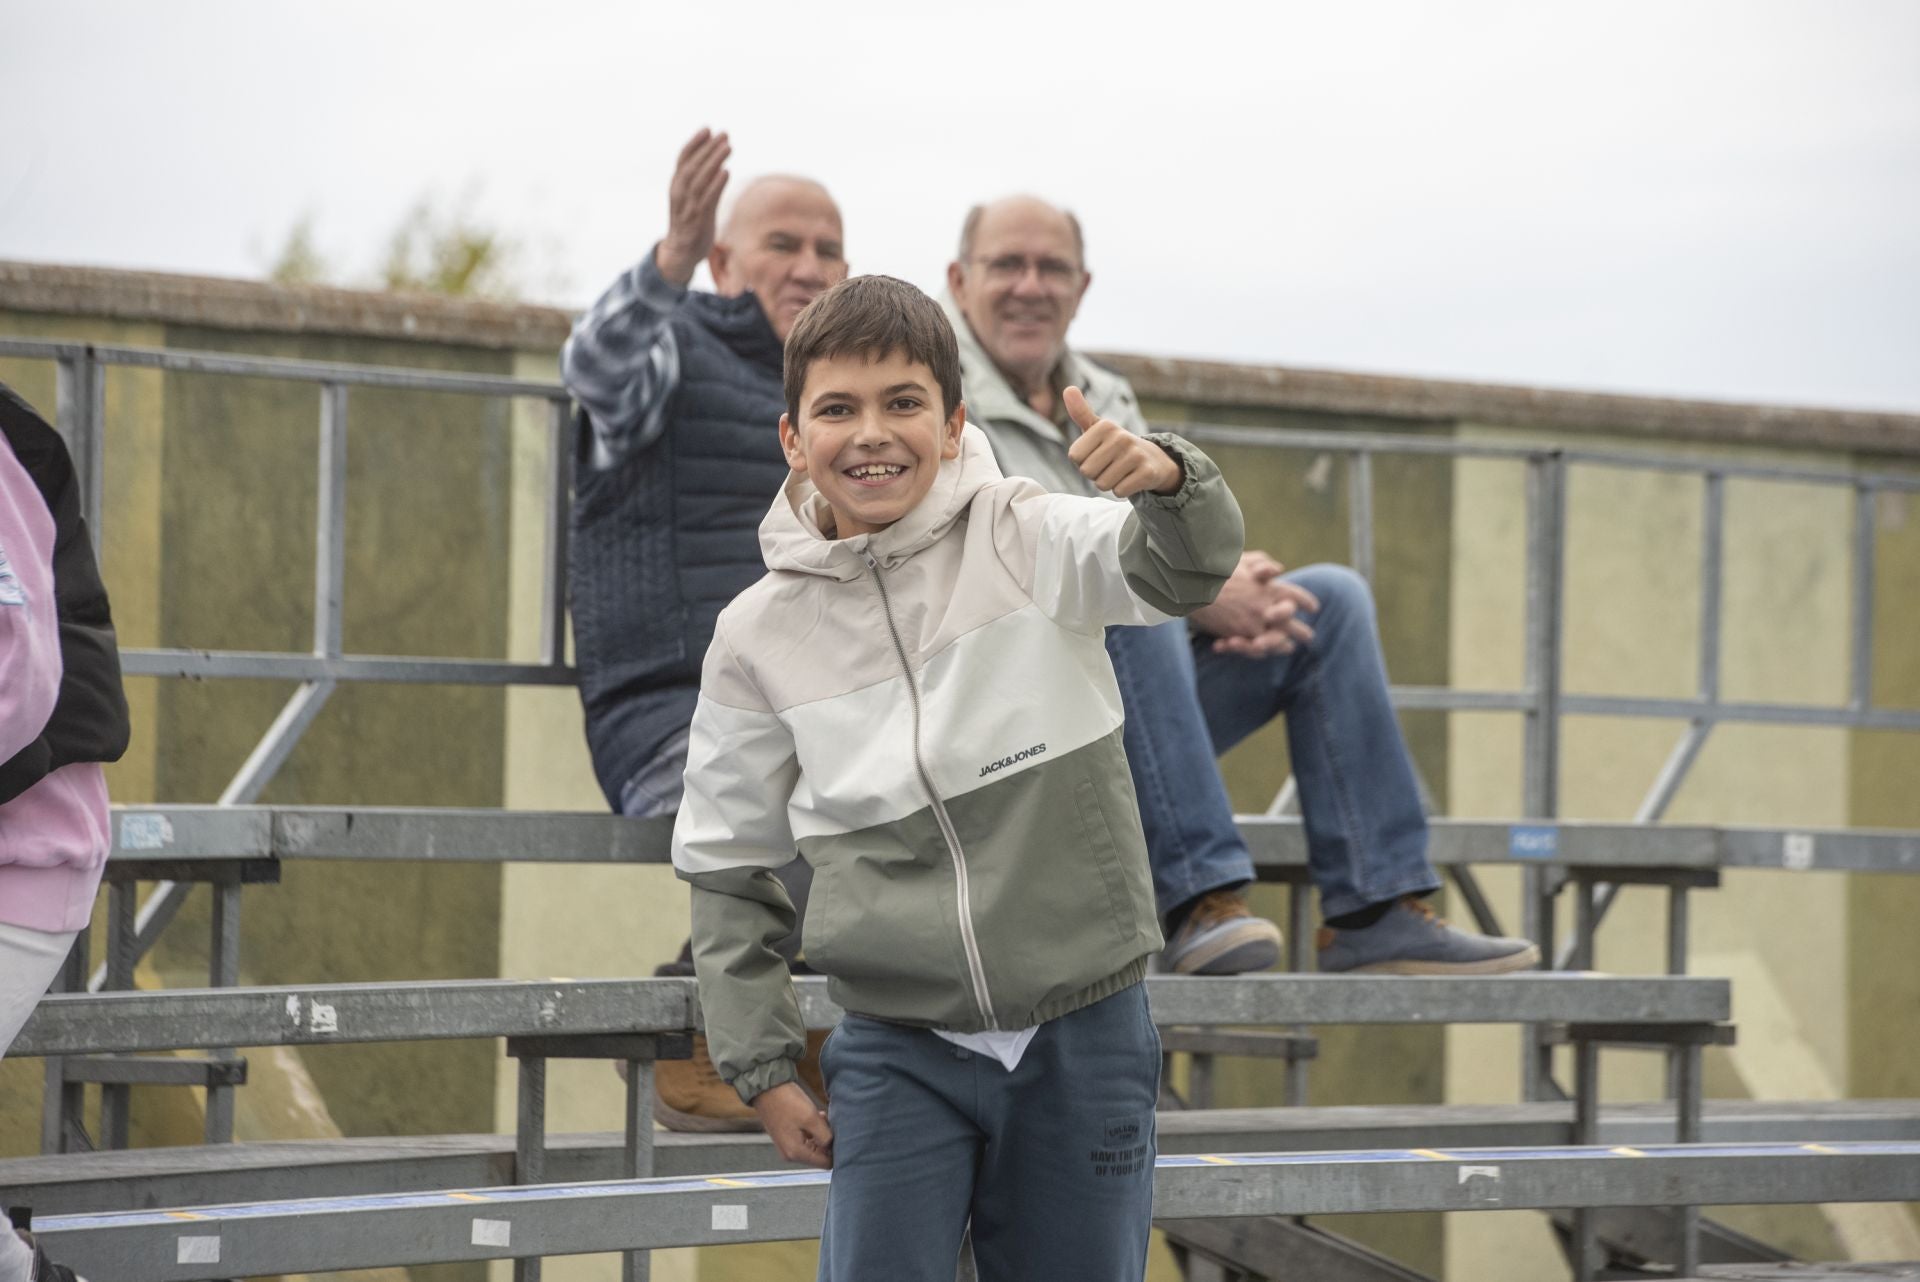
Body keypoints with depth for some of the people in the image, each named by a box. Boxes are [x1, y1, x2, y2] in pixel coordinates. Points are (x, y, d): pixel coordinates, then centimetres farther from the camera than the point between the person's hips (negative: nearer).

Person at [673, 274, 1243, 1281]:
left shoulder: (1028, 543, -4)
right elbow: (727, 868, 8)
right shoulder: (761, 634, 0)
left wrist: (1168, 481, -45)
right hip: (898, 1054, 0)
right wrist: (761, 1067, 4)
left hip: (1085, 1039, 0)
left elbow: (1185, 569, -23)